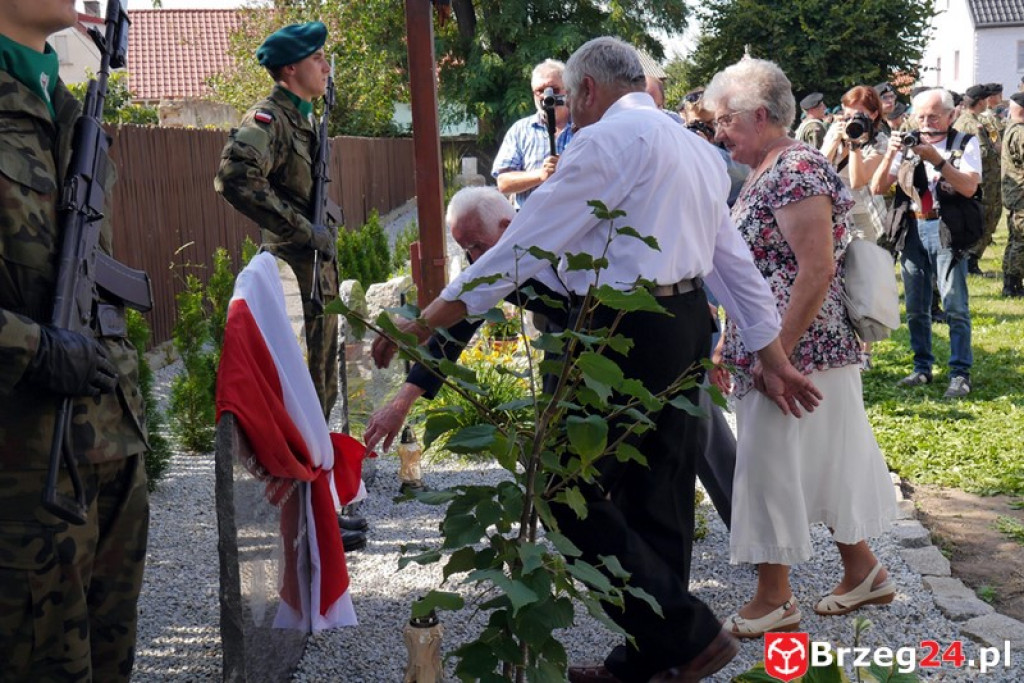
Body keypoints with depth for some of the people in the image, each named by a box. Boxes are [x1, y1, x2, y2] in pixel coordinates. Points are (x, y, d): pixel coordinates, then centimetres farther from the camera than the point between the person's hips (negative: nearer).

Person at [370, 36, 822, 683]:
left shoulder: (607, 138, -10)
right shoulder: (696, 148, 18)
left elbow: (530, 238, -15)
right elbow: (735, 260, 18)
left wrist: (427, 322, -11)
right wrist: (773, 355, 20)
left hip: (623, 333, -10)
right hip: (685, 326, 10)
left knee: (571, 489, -1)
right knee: (653, 496, 14)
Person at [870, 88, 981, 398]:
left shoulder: (965, 144, 1)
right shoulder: (908, 145, 10)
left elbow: (969, 187, -14)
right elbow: (877, 188, 3)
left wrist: (935, 159, -21)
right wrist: (890, 155, -12)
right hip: (912, 230, 4)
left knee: (955, 306, -7)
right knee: (916, 307, 8)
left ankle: (960, 373, -1)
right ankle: (922, 368, 18)